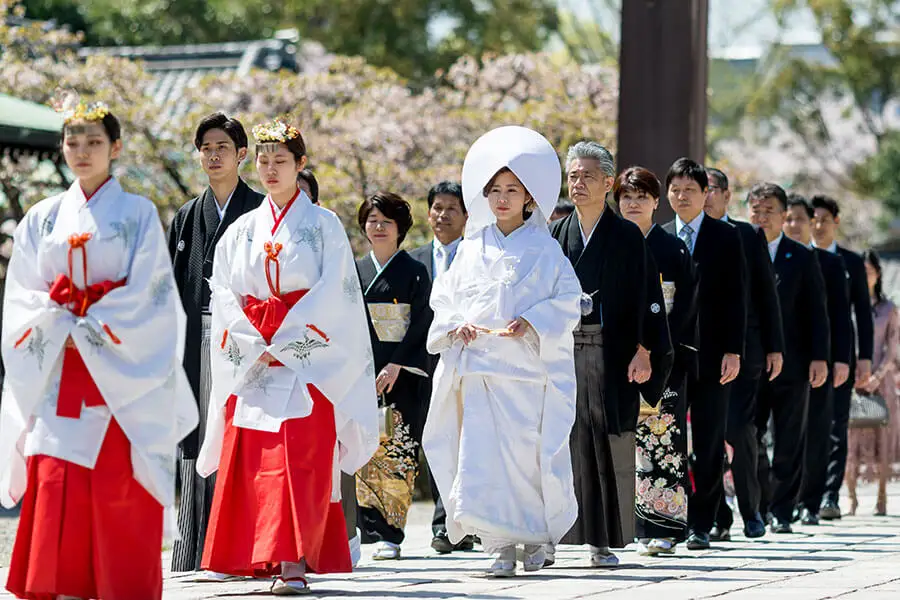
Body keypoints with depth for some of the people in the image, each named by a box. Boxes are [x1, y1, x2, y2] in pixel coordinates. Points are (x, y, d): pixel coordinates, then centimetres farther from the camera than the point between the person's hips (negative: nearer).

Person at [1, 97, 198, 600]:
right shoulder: (44, 218, 12)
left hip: (121, 375, -3)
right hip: (57, 377, 3)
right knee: (56, 486, -5)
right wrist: (61, 324, -9)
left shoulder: (138, 214, 3)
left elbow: (144, 295, -6)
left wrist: (83, 327, -11)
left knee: (118, 491, -7)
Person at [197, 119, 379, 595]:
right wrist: (254, 343, -7)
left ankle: (294, 563, -19)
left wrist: (280, 344, -11)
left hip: (308, 357, -4)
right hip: (252, 358, 4)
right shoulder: (242, 231, 14)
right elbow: (225, 295, 8)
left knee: (298, 458, -14)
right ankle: (260, 556, 4)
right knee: (249, 458, -2)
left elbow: (331, 295, -5)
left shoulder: (323, 226, 3)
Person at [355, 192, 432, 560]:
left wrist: (396, 365, -13)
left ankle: (391, 534, -4)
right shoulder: (355, 271, 14)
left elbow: (421, 325, -3)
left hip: (403, 375, -3)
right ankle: (372, 530, -6)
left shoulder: (415, 272, 4)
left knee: (398, 455, -7)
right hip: (363, 373, 3)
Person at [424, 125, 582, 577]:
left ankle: (536, 537, 14)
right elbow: (445, 294, 16)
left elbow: (566, 302, 0)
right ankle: (502, 544, -3)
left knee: (527, 452, -4)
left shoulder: (543, 250, 2)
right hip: (475, 365, 3)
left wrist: (530, 324, -14)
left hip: (527, 366, -3)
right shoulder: (472, 247, 12)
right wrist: (457, 323, -3)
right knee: (481, 452, -6)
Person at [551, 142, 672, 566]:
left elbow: (645, 294, -1)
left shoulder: (627, 236, 2)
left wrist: (644, 351, -9)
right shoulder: (556, 235, 12)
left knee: (608, 445, -2)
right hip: (562, 351, 3)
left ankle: (603, 540, 2)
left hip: (609, 352, -3)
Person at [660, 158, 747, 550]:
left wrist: (733, 351, -8)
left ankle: (701, 525, 4)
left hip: (710, 354, -2)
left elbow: (736, 298, -1)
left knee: (708, 443, 0)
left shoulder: (727, 237, 3)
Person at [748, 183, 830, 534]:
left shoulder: (802, 258, 6)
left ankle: (781, 512, 11)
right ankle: (760, 506, 14)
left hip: (792, 363, 0)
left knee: (788, 444, 3)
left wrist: (820, 357, -4)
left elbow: (817, 312, 4)